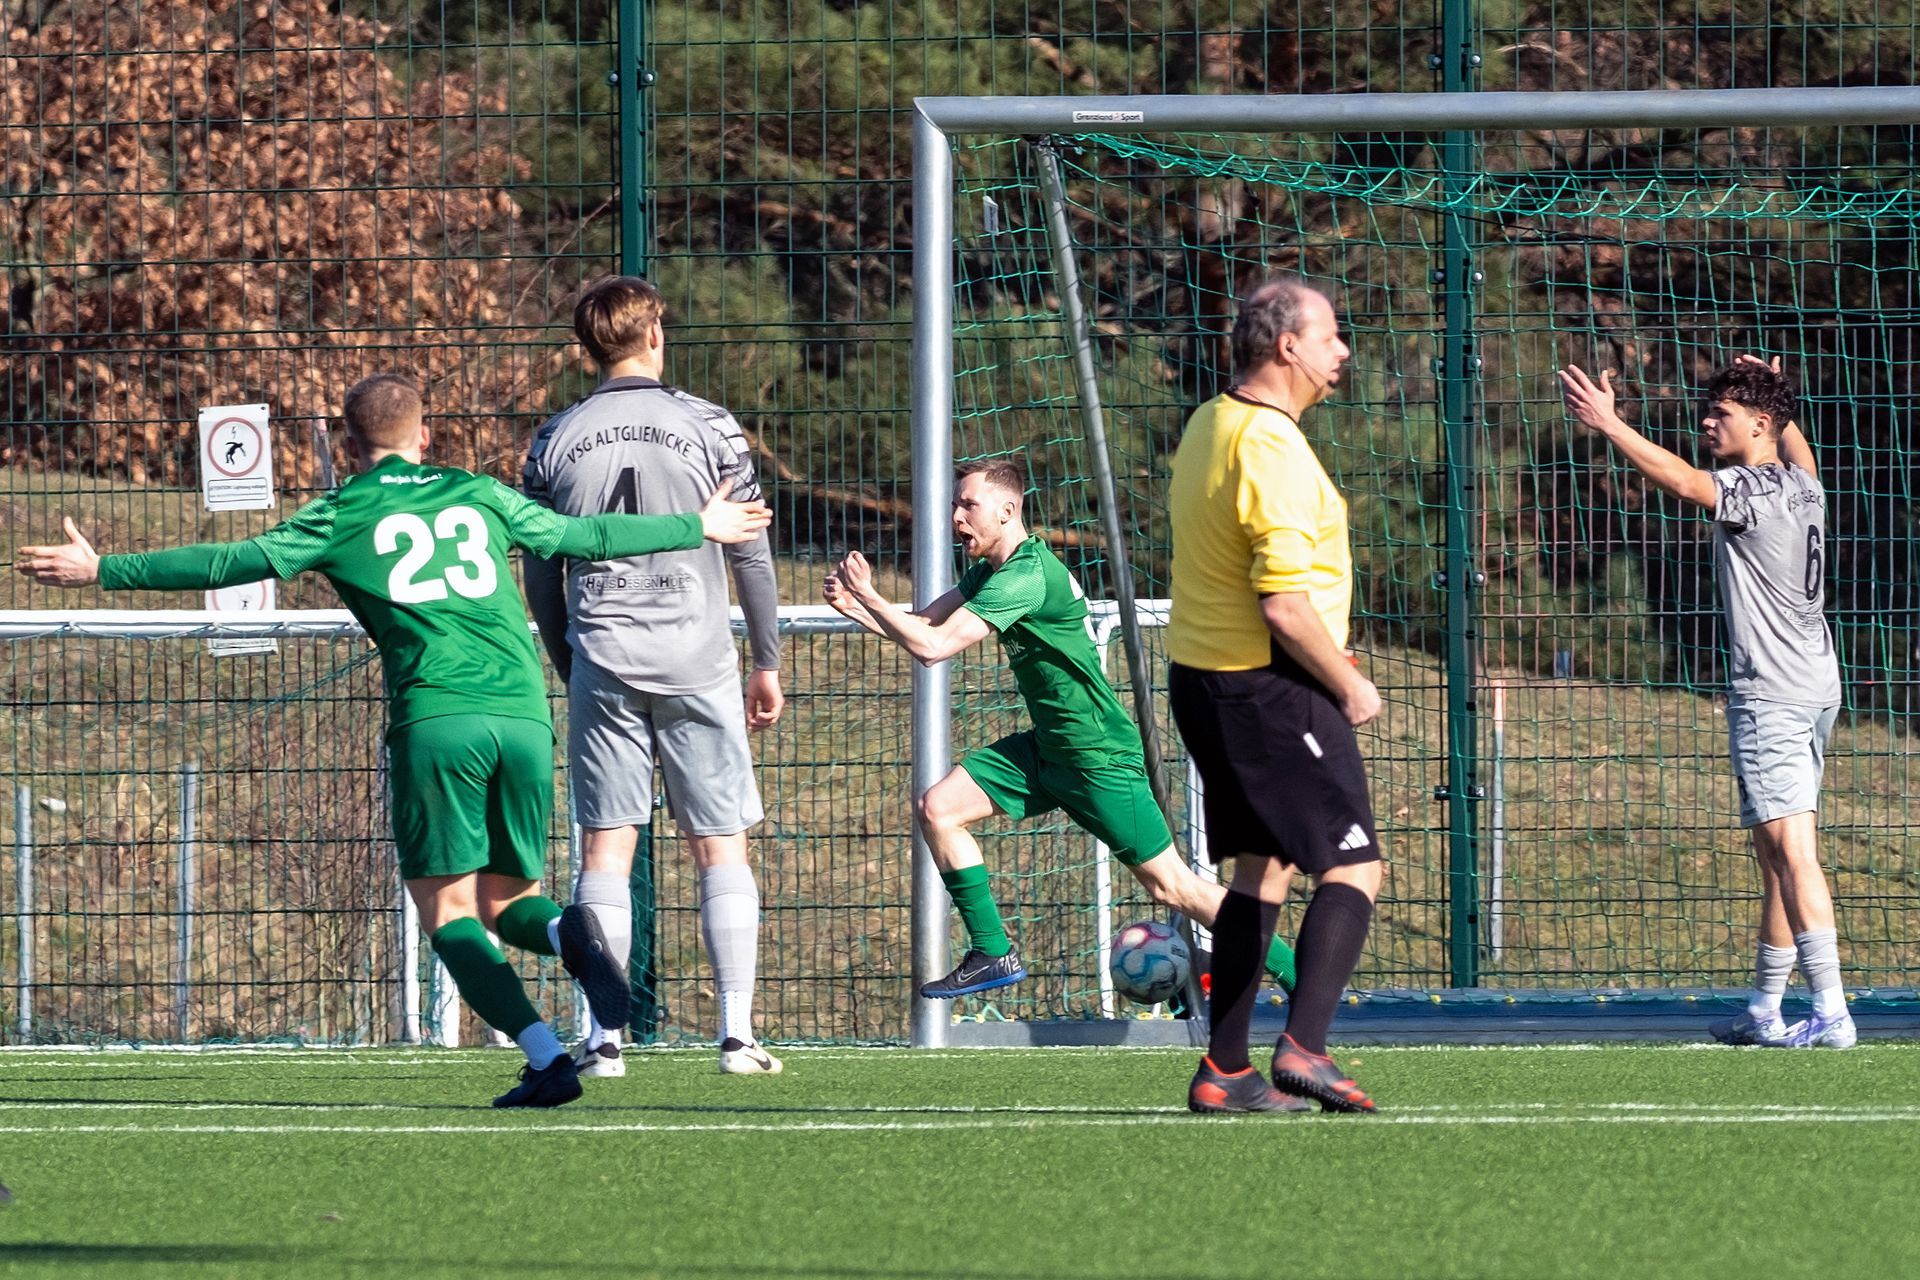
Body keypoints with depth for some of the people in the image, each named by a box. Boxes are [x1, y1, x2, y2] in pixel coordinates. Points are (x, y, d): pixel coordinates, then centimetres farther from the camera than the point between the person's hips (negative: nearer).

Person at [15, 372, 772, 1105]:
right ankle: (566, 932, -20)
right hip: (524, 715, 3)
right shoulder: (479, 496, 19)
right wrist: (698, 528, 41)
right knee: (504, 899, 16)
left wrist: (105, 572, 8)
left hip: (436, 718, -3)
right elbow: (585, 537, 27)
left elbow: (238, 563, 4)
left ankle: (545, 1056, -17)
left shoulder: (342, 515, 10)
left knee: (448, 909, 1)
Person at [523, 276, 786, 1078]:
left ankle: (604, 1038, -3)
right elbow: (752, 555, 2)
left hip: (600, 659, 1)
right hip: (695, 656, -1)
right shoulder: (706, 427, 0)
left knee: (605, 851, 3)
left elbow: (541, 581, 9)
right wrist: (767, 664, 11)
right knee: (720, 847, 4)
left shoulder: (554, 443, 5)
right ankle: (737, 1033, -2)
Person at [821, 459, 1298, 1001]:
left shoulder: (1026, 575, -23)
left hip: (1099, 754, -10)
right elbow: (921, 625, 11)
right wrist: (857, 607, -5)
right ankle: (993, 953, 6)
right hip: (1048, 748, 10)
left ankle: (1296, 974, 3)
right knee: (936, 808, 0)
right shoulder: (991, 569, 8)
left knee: (1171, 886, -6)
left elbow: (932, 646, -27)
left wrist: (868, 595, -18)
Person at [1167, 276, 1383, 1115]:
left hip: (1201, 679, 9)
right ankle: (1303, 1047, -18)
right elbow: (1284, 604, -25)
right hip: (1270, 688, -9)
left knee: (1262, 870, 15)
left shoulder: (1208, 426, 10)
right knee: (1352, 867, -6)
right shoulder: (1272, 449, -20)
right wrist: (1349, 686, -11)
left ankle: (1224, 1071, 13)